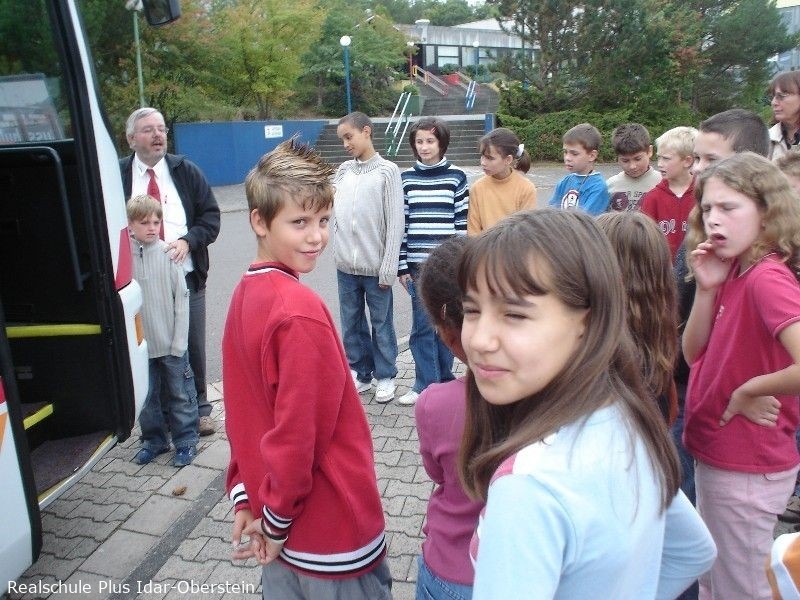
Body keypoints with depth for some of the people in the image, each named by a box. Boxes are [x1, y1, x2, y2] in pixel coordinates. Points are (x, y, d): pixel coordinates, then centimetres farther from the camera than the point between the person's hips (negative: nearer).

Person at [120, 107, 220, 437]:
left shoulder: (185, 170, 7)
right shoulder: (118, 175, 1)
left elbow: (211, 214, 6)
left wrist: (188, 240, -10)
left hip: (186, 276, 1)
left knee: (193, 346, 10)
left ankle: (198, 408, 27)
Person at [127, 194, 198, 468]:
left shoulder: (169, 253, -8)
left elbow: (181, 299, -5)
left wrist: (179, 341, -7)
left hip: (171, 344, -2)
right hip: (139, 345, 2)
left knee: (180, 394, 10)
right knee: (146, 397, 15)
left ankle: (185, 441, 25)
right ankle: (154, 440, 34)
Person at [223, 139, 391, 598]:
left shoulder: (244, 295, 0)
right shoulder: (301, 310, -25)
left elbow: (239, 411, 5)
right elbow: (297, 434, -25)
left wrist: (245, 496, 10)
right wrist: (276, 520, -10)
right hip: (333, 536, -8)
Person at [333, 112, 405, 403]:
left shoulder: (387, 171, -4)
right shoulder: (343, 170, 9)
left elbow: (395, 223, -8)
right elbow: (334, 209, 8)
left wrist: (389, 268, -10)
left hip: (375, 265, -4)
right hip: (345, 265, 4)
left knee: (381, 324, 8)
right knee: (351, 324, 13)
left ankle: (385, 376, 23)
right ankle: (360, 372, 29)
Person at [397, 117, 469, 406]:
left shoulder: (456, 177, 1)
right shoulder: (406, 178, 4)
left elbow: (464, 222, 0)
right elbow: (401, 223, 4)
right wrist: (402, 265, 0)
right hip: (418, 264, 1)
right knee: (422, 326, 4)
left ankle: (444, 379, 25)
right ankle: (425, 383, 16)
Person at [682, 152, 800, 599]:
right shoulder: (736, 272, 1)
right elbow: (695, 355, 2)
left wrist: (747, 392, -21)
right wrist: (707, 288, -10)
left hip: (747, 469, -8)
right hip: (716, 455, 8)